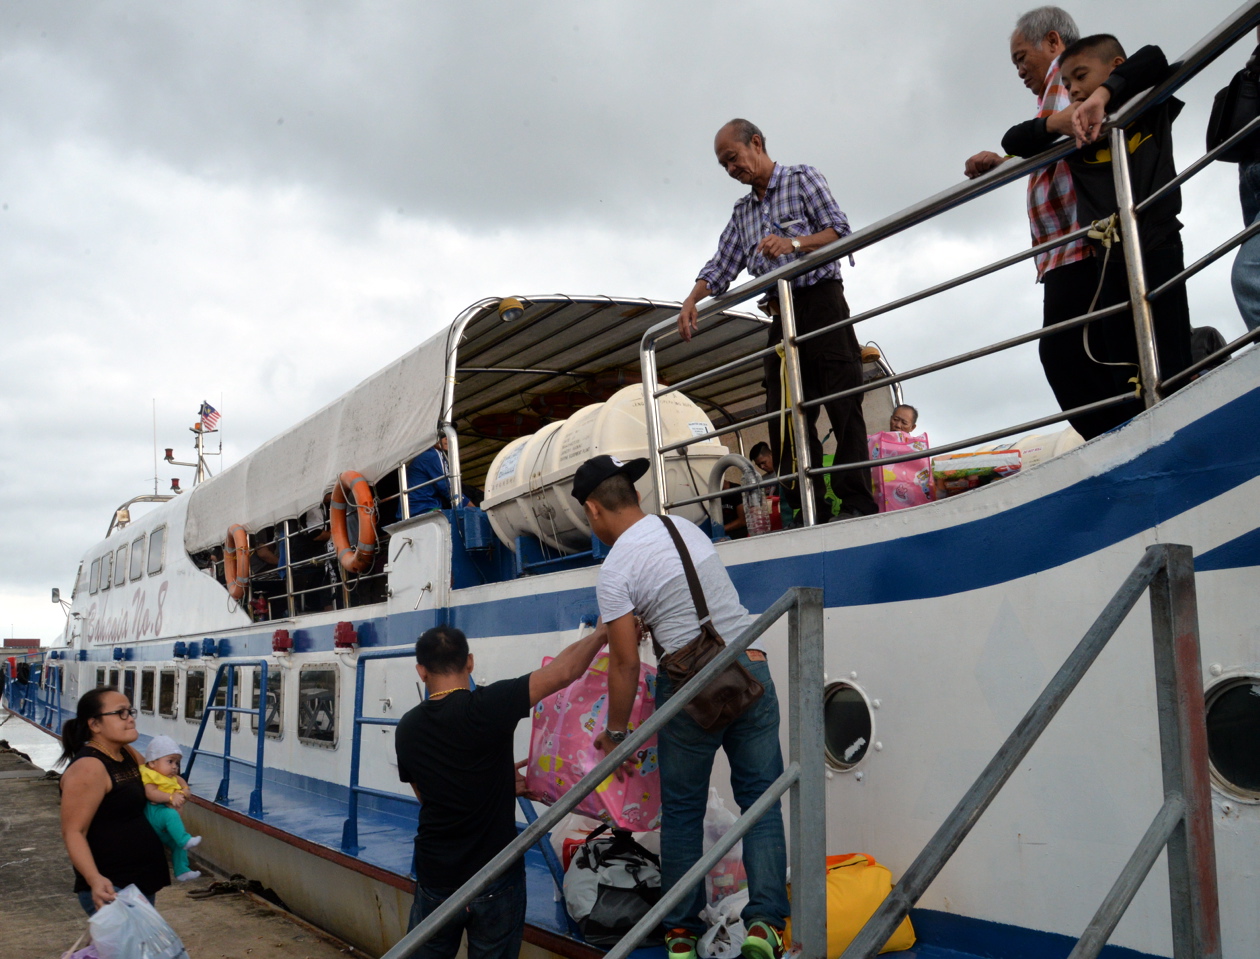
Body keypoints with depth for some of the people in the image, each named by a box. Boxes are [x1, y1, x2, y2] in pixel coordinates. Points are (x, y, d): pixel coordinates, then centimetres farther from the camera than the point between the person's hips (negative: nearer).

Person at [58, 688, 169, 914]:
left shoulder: (127, 754, 8)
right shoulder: (88, 768, -19)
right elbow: (73, 832, -23)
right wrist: (94, 879, -35)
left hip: (142, 879, 10)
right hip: (111, 888, -10)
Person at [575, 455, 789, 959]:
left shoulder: (615, 570, -10)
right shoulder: (684, 526, 9)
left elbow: (626, 663, -8)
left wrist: (614, 733, 4)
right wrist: (628, 628, 35)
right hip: (751, 669, 5)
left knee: (682, 809, 12)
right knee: (760, 799, 9)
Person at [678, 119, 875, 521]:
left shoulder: (802, 178, 6)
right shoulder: (742, 213, 23)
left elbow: (839, 229, -6)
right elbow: (721, 267, 15)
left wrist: (794, 243, -22)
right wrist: (691, 301, -2)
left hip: (820, 300, -6)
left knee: (843, 403, -10)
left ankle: (857, 502, -12)